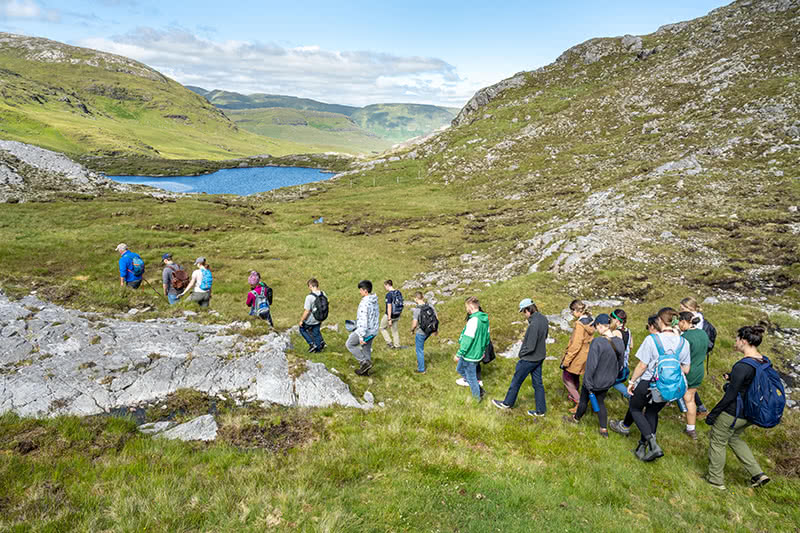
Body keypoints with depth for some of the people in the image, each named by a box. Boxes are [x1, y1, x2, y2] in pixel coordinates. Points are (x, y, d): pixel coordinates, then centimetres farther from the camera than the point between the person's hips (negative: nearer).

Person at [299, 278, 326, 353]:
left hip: (311, 320, -5)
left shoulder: (309, 297, -26)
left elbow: (307, 311, -23)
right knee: (316, 332, 26)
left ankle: (312, 344, 15)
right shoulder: (323, 294, -7)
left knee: (302, 329, 21)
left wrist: (301, 320, -8)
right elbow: (325, 307, 5)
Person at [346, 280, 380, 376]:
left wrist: (361, 336, -25)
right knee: (367, 349, 20)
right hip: (373, 331, 8)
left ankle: (365, 362, 3)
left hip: (365, 330, -8)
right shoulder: (375, 301, 4)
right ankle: (365, 370, 28)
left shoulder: (364, 303, -25)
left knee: (349, 344, 11)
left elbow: (363, 320, -27)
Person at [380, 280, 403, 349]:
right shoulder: (399, 293, 3)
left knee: (382, 328, 14)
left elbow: (389, 307, -23)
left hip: (390, 315, -7)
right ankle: (397, 345, 20)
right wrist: (399, 315, 20)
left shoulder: (389, 294, -19)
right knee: (395, 330, 18)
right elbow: (401, 304, 10)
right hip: (397, 315, 7)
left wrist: (389, 319, -22)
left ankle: (389, 342, 8)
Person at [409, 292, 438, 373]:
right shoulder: (430, 306, -7)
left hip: (420, 332, -6)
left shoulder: (416, 310, -23)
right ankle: (419, 360, 44)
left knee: (419, 350, 11)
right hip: (429, 331, 6)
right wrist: (436, 329, 15)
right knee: (419, 344, 32)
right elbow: (437, 319, 0)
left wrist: (412, 330, -1)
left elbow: (414, 324, -22)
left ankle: (421, 369, 23)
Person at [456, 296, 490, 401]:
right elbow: (487, 336, 14)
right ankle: (479, 390, 30)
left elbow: (467, 339, -24)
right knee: (460, 369, 25)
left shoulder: (473, 321, -25)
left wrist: (459, 354, -15)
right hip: (478, 353, 9)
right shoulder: (485, 319, 4)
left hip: (470, 355, -9)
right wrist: (483, 350, 25)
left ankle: (477, 395, 28)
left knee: (471, 376, 10)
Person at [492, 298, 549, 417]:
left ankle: (507, 403, 30)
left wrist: (521, 354, -8)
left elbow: (530, 347, -26)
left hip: (529, 359, -8)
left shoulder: (534, 324, -30)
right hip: (540, 357, 8)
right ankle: (540, 410, 25)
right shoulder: (543, 319, -2)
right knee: (537, 383, 17)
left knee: (516, 381, 12)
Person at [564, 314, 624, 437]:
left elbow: (591, 365, -26)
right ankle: (604, 430, 28)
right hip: (608, 381, 6)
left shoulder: (597, 342, -30)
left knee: (584, 400, 19)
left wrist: (588, 383, -15)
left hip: (595, 381, -6)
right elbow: (620, 363, 6)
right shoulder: (620, 342, -8)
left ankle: (576, 418, 43)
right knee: (600, 402, 24)